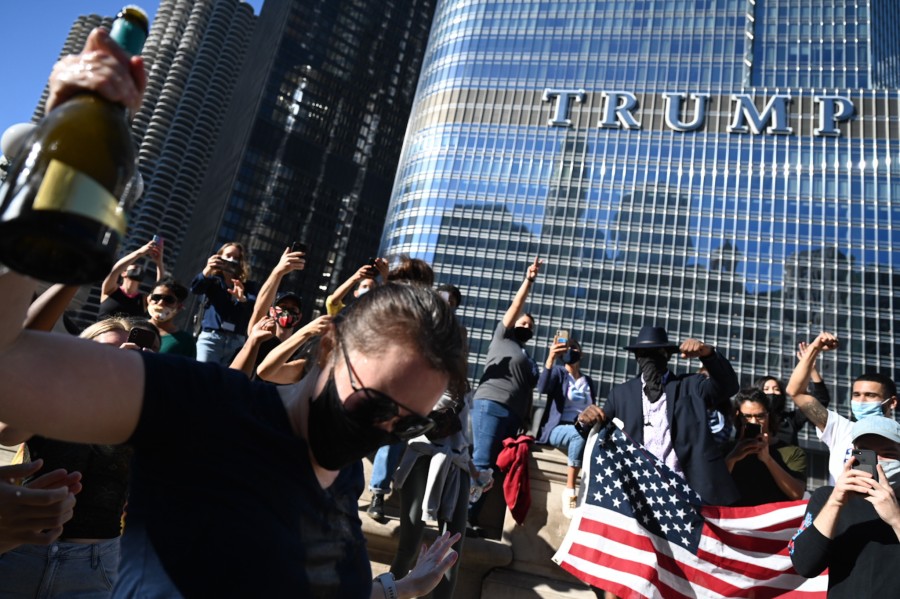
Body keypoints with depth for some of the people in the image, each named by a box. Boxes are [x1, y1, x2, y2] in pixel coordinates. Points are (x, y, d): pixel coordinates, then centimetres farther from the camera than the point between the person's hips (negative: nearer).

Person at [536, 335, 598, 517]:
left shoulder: (589, 382, 20)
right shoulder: (558, 372, 6)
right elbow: (542, 388, -17)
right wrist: (550, 358, -31)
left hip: (583, 430, 4)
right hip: (558, 428, -3)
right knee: (579, 434, -37)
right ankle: (570, 491, -31)